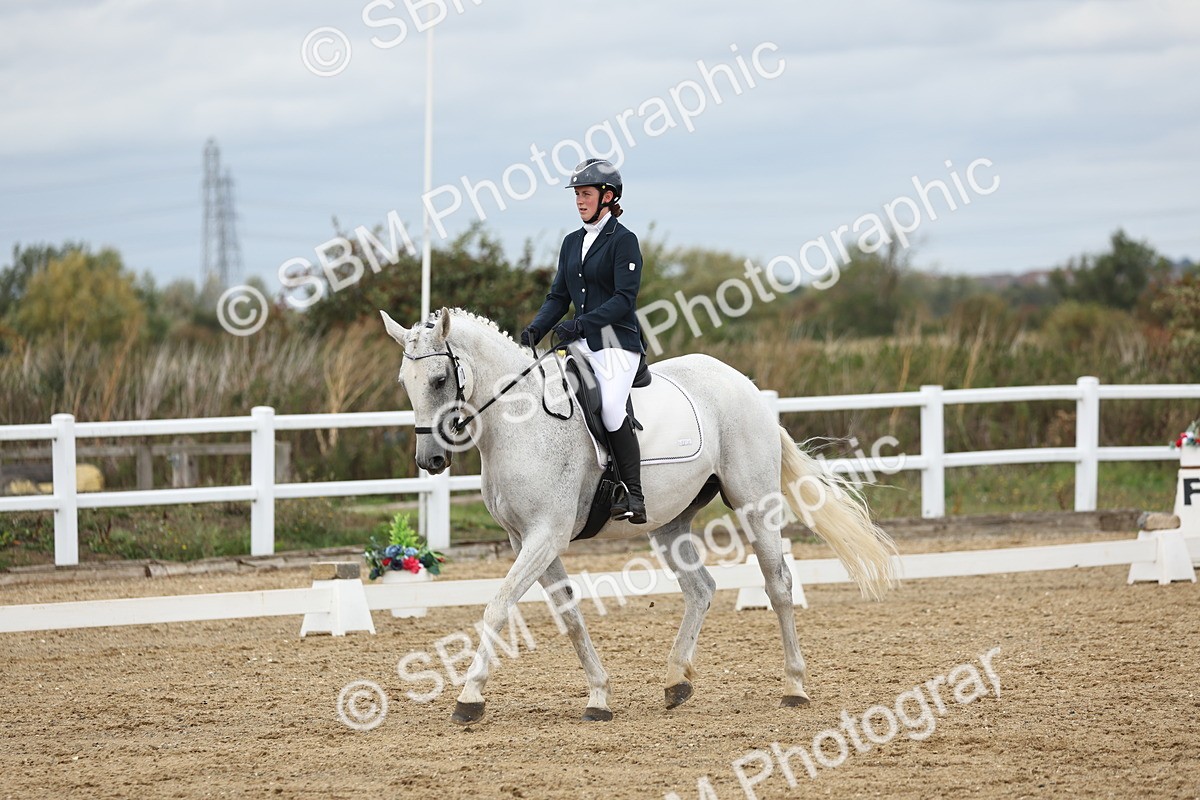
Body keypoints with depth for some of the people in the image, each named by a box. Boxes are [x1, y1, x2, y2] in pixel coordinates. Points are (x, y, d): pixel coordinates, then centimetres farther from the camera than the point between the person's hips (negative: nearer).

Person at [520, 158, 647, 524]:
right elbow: (559, 296, 16)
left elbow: (624, 299, -15)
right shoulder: (572, 242, 17)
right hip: (582, 343, 8)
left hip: (617, 344, -8)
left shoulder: (623, 240, -6)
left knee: (611, 409, -27)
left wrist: (581, 323, -24)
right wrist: (536, 330, -2)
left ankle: (633, 497, -19)